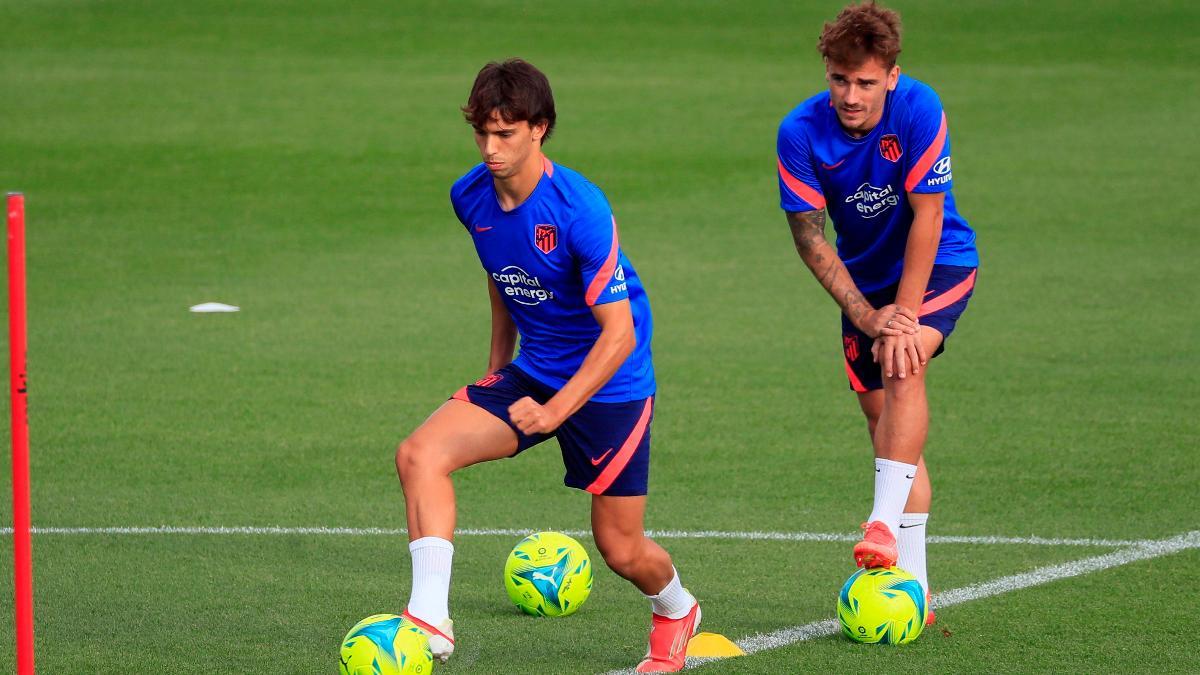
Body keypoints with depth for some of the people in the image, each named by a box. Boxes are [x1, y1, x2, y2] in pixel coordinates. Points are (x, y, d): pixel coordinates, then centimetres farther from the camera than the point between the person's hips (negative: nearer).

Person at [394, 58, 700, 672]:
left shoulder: (579, 209, -26)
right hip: (532, 372, 6)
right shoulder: (470, 197, -6)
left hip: (610, 384, -5)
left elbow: (619, 331, -24)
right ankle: (429, 621, -23)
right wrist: (497, 367, 19)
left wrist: (555, 410, -30)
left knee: (620, 548, 4)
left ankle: (676, 612, 40)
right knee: (420, 454, -19)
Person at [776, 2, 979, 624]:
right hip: (864, 280, 3)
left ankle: (886, 525, -38)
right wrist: (867, 316, -22)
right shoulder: (800, 132, -18)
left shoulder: (919, 109, -24)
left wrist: (904, 317, -25)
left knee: (901, 367, -31)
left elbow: (927, 216, -22)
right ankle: (914, 593, 4)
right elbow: (809, 236, -14)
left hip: (938, 265, -3)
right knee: (884, 420, 0)